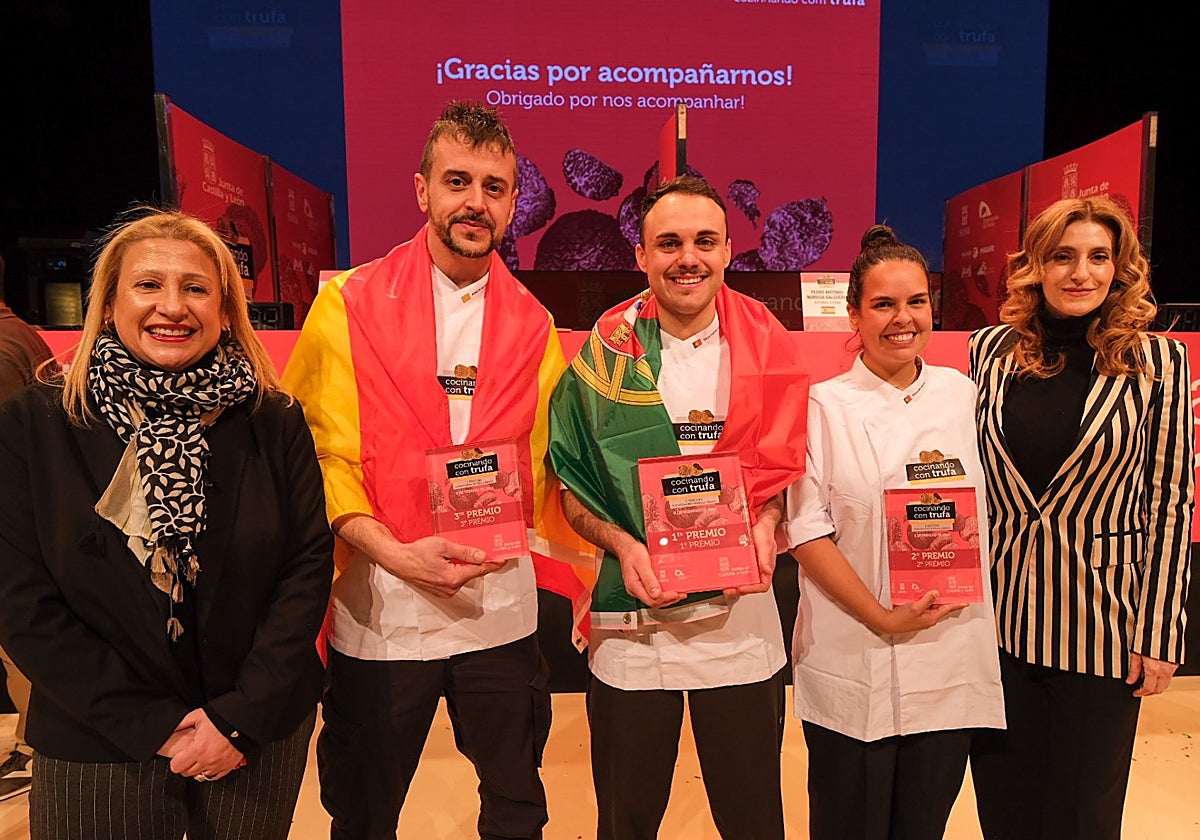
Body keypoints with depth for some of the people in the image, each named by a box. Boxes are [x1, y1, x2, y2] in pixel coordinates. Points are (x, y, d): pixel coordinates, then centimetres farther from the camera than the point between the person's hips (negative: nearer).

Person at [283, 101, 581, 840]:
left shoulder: (532, 323, 4)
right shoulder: (349, 306, -4)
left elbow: (541, 460, 8)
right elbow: (319, 454, -6)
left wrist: (510, 536, -7)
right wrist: (394, 553, -18)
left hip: (503, 604, 2)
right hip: (380, 606, -1)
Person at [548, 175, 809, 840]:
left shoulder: (763, 343, -1)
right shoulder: (605, 354, -4)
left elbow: (782, 463, 9)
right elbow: (570, 485, 2)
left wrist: (764, 524, -10)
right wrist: (622, 544, -15)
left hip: (741, 614, 1)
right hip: (631, 618, 0)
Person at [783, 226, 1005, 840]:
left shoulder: (959, 393, 5)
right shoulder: (824, 406, -8)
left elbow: (982, 509, 15)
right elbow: (806, 534, -11)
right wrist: (883, 619, -15)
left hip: (952, 663, 4)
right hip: (853, 667, -3)